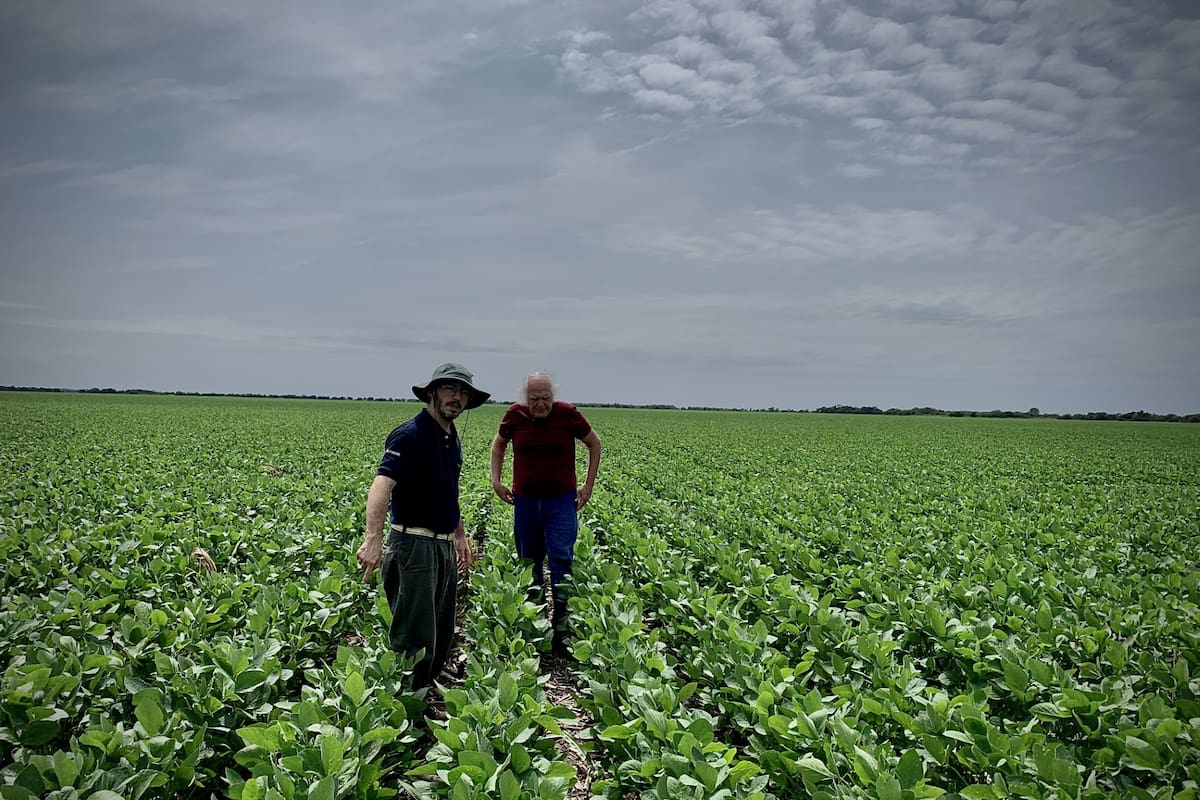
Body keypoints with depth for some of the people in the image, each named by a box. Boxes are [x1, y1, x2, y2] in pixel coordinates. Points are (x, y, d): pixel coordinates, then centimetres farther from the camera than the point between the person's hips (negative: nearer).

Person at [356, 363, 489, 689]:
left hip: (444, 546, 9)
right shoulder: (411, 435, -17)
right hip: (415, 547, -9)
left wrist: (461, 535, 26)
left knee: (442, 635, 18)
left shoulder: (451, 438, 13)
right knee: (414, 638, -2)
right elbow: (382, 484, -32)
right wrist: (373, 538, -45)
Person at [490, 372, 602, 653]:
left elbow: (594, 442, 5)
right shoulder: (515, 415, -6)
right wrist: (496, 480, 5)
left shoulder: (568, 414, -11)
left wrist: (589, 484, 1)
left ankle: (561, 623, -2)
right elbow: (498, 443, 14)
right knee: (529, 561, 11)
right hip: (525, 500, 2)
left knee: (561, 559, -9)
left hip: (561, 500, -2)